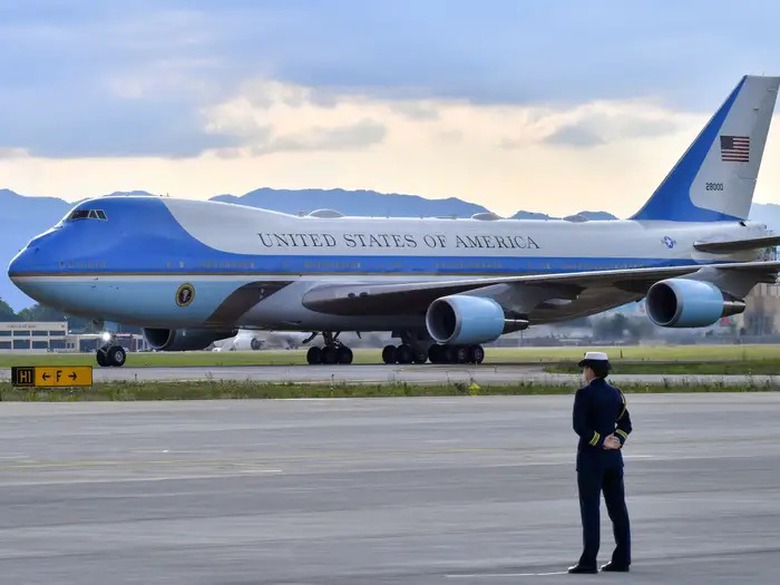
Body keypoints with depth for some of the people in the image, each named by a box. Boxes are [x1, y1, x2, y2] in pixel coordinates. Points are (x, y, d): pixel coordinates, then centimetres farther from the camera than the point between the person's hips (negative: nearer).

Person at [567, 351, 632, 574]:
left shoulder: (584, 394, -11)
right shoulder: (615, 394, 9)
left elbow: (579, 426, -19)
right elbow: (625, 424, 11)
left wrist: (601, 442, -11)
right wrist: (615, 441, -2)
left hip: (591, 457, -6)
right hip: (614, 457, 6)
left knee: (590, 509, -4)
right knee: (617, 508, 8)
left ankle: (588, 561, -5)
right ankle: (621, 559, 11)